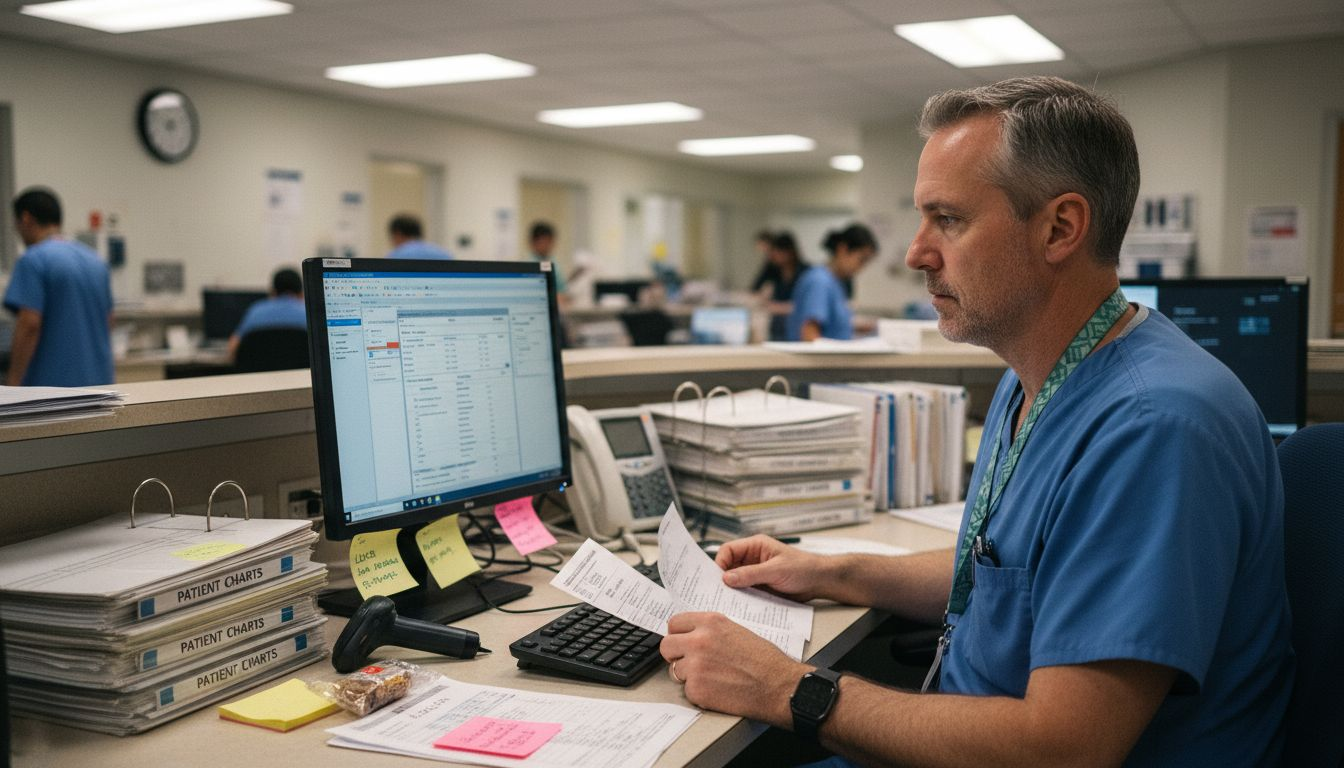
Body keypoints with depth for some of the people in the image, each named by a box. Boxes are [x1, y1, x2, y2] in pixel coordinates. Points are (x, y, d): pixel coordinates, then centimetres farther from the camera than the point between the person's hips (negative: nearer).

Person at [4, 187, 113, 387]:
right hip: (97, 382, 7)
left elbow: (29, 325, -18)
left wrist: (12, 385, -14)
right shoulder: (94, 260, 13)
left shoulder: (33, 260, -10)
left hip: (51, 385, -7)